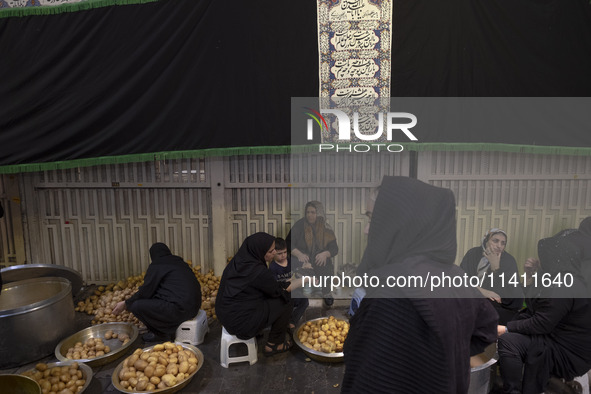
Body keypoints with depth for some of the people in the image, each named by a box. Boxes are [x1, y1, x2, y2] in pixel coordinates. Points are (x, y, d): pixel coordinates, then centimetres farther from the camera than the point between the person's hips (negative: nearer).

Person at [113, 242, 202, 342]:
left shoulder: (156, 266, -4)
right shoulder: (181, 263, 19)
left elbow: (145, 292, -2)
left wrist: (125, 304, 13)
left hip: (180, 310, -9)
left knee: (134, 305, -6)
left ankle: (161, 334, 7)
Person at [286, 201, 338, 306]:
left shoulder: (326, 229, 6)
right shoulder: (300, 225, 1)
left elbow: (334, 248, 4)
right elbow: (288, 243, -4)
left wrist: (325, 253, -19)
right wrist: (299, 254, -22)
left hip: (319, 259, 1)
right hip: (302, 258, -1)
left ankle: (326, 293, -7)